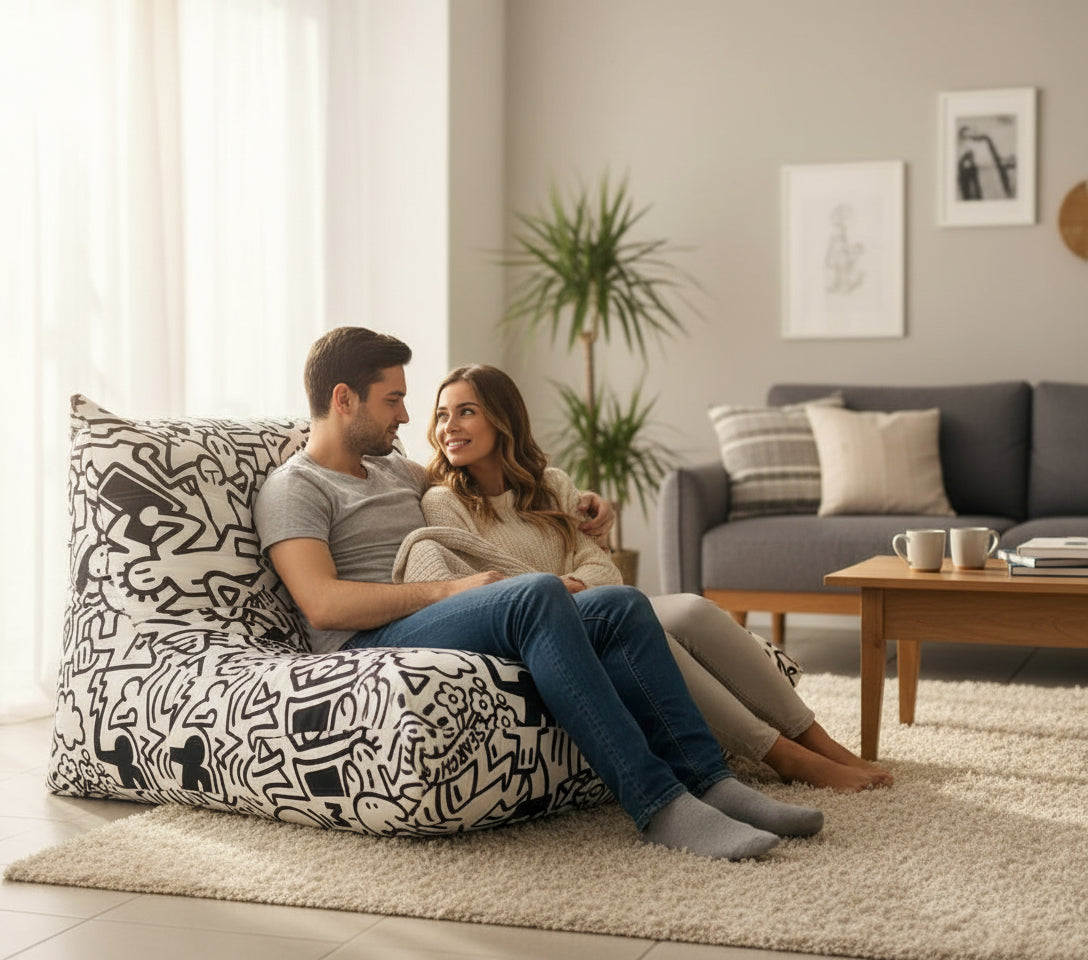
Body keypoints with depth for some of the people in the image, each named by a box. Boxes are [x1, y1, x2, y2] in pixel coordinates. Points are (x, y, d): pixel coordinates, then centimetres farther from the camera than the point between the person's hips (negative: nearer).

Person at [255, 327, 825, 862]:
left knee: (621, 607, -15)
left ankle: (708, 781, -21)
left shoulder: (392, 469, 28)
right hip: (372, 646, -8)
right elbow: (323, 604, -13)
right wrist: (451, 590, -16)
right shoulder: (293, 488, 3)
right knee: (538, 593, -33)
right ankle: (657, 805, -36)